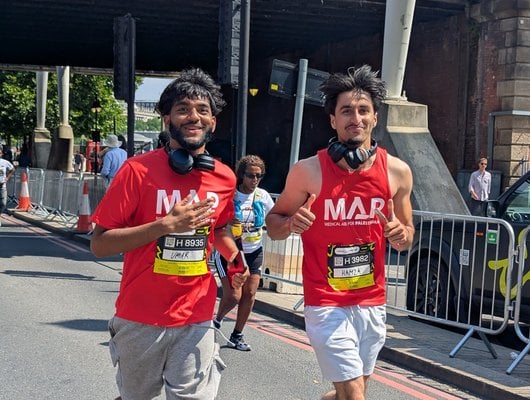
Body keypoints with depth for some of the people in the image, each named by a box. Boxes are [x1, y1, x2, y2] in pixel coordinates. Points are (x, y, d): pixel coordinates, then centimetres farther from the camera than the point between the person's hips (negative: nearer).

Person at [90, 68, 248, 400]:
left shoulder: (225, 177, 0)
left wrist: (235, 260, -1)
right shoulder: (138, 170, -12)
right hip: (140, 319, -2)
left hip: (196, 320, 2)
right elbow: (100, 244, -14)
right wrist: (166, 225, -23)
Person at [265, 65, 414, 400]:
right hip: (327, 304, -4)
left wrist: (401, 235, -14)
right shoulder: (309, 171, -12)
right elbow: (273, 224, 1)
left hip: (373, 303, 4)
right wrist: (290, 224, -21)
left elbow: (406, 237, 10)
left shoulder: (397, 171, -3)